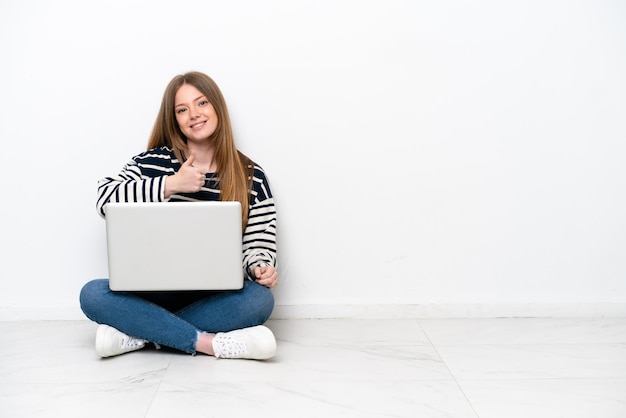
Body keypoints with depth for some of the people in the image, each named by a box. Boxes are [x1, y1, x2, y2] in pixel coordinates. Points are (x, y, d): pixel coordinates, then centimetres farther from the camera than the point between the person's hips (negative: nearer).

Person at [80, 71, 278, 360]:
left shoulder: (250, 176, 2)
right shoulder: (153, 161, 2)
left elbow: (259, 243, 1)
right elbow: (105, 200, -10)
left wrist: (261, 268, -22)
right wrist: (171, 185, -17)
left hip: (216, 298, 0)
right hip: (158, 291, 1)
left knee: (260, 299, -32)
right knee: (92, 295, -24)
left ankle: (138, 333, -23)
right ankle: (210, 343, -28)